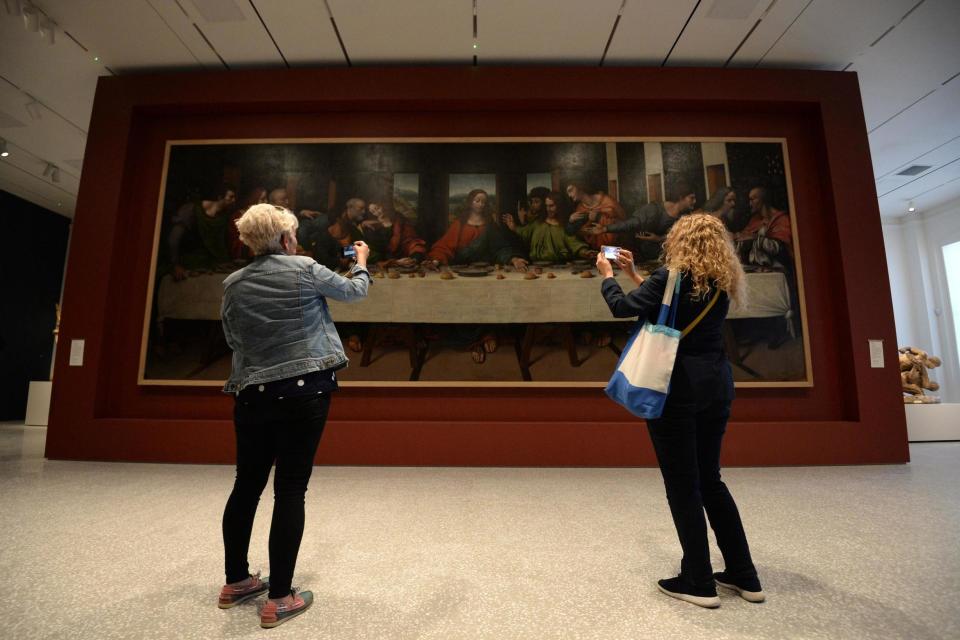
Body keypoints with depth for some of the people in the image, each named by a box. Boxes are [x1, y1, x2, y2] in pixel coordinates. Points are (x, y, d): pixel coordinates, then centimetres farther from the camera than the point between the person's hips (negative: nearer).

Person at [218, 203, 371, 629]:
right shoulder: (305, 270, -5)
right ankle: (279, 599, 11)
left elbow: (233, 340, 13)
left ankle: (235, 582, 33)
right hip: (306, 391, -4)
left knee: (246, 485, 17)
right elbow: (355, 291, 10)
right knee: (290, 490, 1)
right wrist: (361, 263, 29)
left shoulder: (233, 285, 6)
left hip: (253, 395, 5)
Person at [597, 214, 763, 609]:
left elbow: (623, 307, -9)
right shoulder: (721, 284, 13)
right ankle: (744, 575, 26)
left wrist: (608, 275, 9)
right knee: (709, 479, 18)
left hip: (676, 387, -7)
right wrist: (634, 275, 25)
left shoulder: (671, 276, -10)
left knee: (682, 484, 3)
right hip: (716, 385, 8)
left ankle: (699, 582, 13)